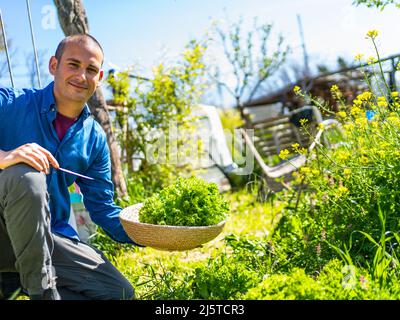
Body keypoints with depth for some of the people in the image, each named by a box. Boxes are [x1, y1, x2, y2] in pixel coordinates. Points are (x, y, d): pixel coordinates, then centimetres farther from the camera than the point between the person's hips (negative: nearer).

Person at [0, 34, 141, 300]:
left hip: (45, 238, 5)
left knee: (120, 293, -7)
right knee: (26, 176, -35)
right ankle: (41, 290, -19)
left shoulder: (95, 139, 7)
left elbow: (102, 207, 9)